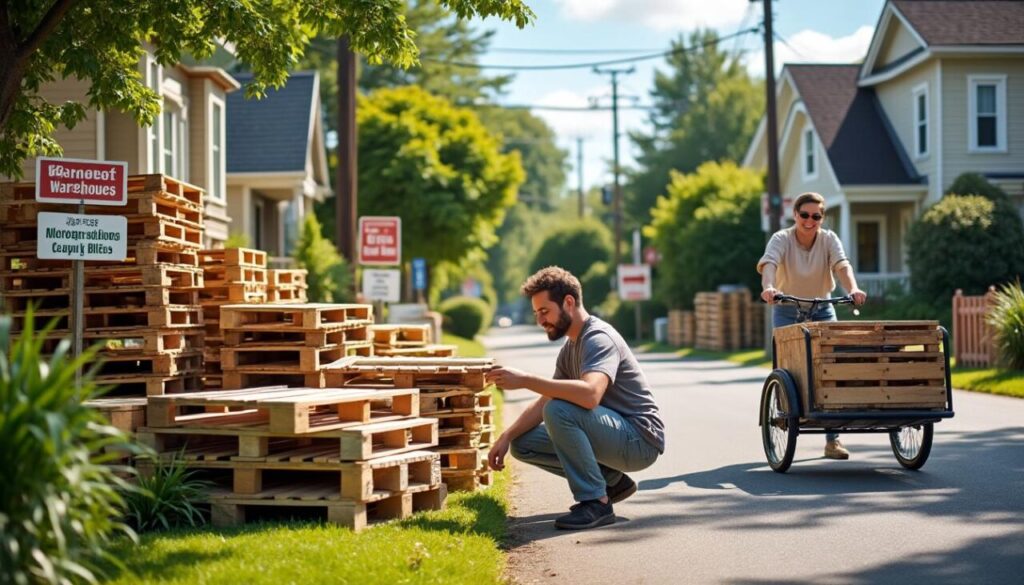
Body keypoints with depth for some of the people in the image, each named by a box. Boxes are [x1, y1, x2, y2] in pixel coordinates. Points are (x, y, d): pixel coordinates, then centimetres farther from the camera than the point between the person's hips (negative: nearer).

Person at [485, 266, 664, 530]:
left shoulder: (599, 338, -18)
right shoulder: (570, 348, 12)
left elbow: (590, 394, -38)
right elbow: (544, 402, 14)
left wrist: (525, 380, -36)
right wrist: (506, 437, 0)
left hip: (641, 440, -9)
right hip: (617, 438, 9)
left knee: (559, 411, -31)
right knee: (522, 444, 6)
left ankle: (596, 502, -19)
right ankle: (611, 480, 10)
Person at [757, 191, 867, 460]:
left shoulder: (829, 239, -9)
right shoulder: (781, 239, -14)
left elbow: (842, 265, -26)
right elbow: (768, 263, -33)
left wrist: (853, 289, -47)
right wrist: (768, 287, -55)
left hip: (822, 309, 1)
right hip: (787, 310, -1)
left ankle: (832, 440, -4)